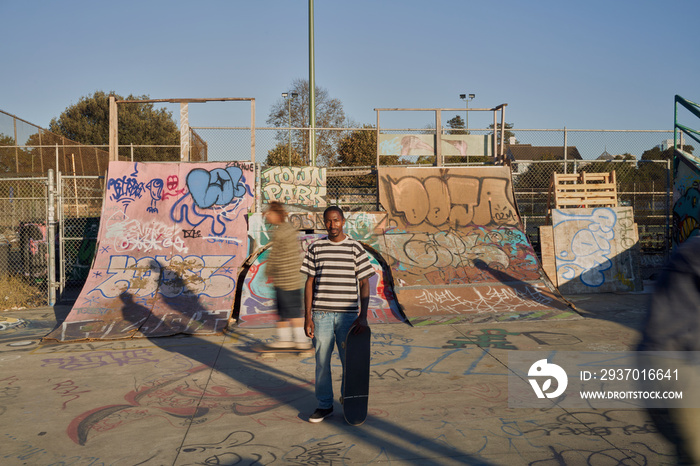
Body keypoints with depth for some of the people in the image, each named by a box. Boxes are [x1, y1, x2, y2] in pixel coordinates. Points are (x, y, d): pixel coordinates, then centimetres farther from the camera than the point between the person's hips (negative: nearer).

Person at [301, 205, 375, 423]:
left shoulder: (355, 248, 0)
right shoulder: (316, 248, 4)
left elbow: (364, 285, -1)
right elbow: (309, 284, 6)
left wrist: (363, 316, -10)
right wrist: (307, 317, 0)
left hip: (347, 315, -1)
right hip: (321, 314, 1)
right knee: (322, 361, 6)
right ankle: (325, 405, 20)